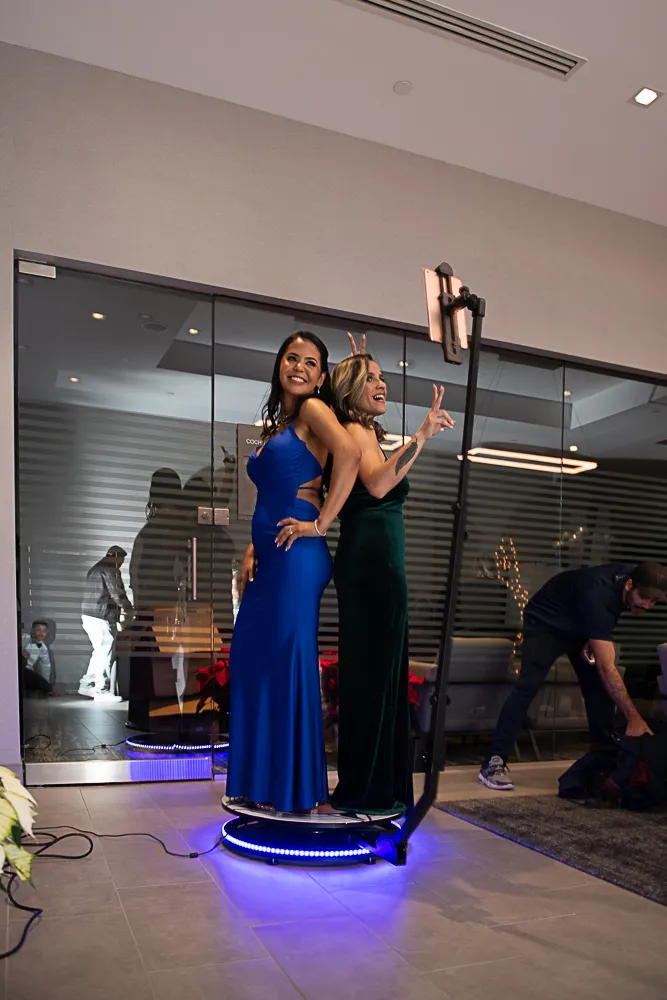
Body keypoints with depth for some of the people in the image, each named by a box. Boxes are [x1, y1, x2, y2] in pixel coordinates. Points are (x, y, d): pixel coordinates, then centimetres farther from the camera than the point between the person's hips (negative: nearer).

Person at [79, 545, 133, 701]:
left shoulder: (94, 569, 19)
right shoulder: (111, 570, -12)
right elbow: (118, 594, -14)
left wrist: (120, 608, 18)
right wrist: (128, 609, 4)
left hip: (89, 616, 10)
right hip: (102, 618, -10)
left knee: (100, 652, 18)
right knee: (106, 654, -3)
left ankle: (86, 684, 20)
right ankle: (102, 691, 0)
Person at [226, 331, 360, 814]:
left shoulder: (313, 410, -3)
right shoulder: (276, 423, 22)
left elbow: (350, 454, -23)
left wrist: (321, 524, -19)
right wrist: (252, 550, 10)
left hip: (297, 556, -9)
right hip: (270, 557, 9)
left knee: (290, 661, -5)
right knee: (251, 659, 10)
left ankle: (303, 788, 9)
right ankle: (264, 782, 22)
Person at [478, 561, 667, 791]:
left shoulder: (633, 576, -16)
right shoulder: (598, 595, -40)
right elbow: (607, 668, -39)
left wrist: (594, 639, -8)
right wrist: (634, 718, -39)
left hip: (579, 626, 8)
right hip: (545, 623, -8)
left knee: (601, 688, -3)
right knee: (528, 686, -22)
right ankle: (494, 762, -23)